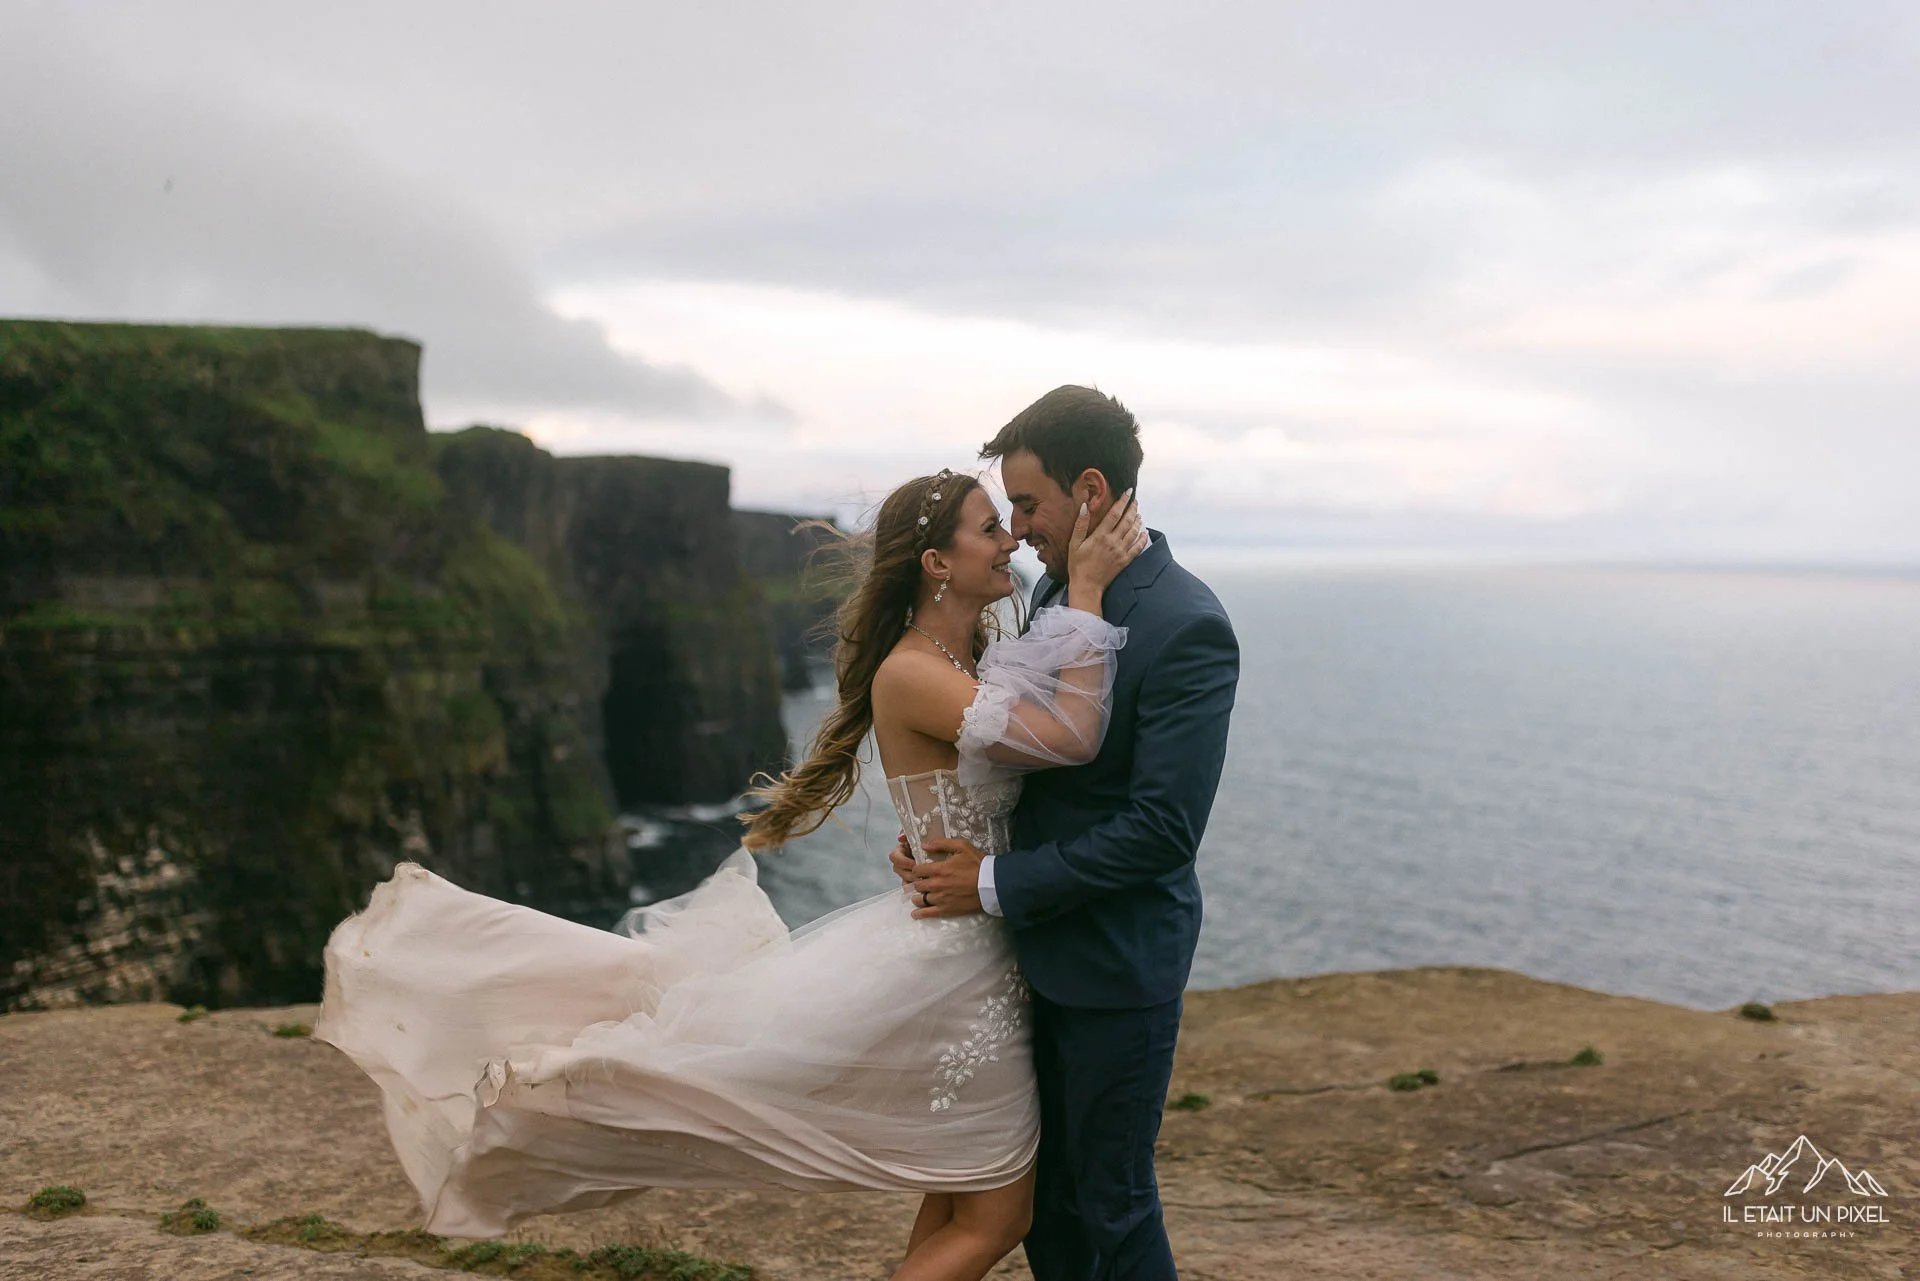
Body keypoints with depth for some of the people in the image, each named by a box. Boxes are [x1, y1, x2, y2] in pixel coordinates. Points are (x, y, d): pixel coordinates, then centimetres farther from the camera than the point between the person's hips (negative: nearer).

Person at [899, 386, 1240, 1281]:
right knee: (1044, 1191, 19)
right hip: (1039, 951, 8)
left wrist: (997, 883, -18)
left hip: (1118, 969, -8)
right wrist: (937, 836, 2)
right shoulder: (1055, 590, 5)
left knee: (1113, 1204, 6)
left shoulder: (1186, 627, -21)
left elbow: (1162, 829, -24)